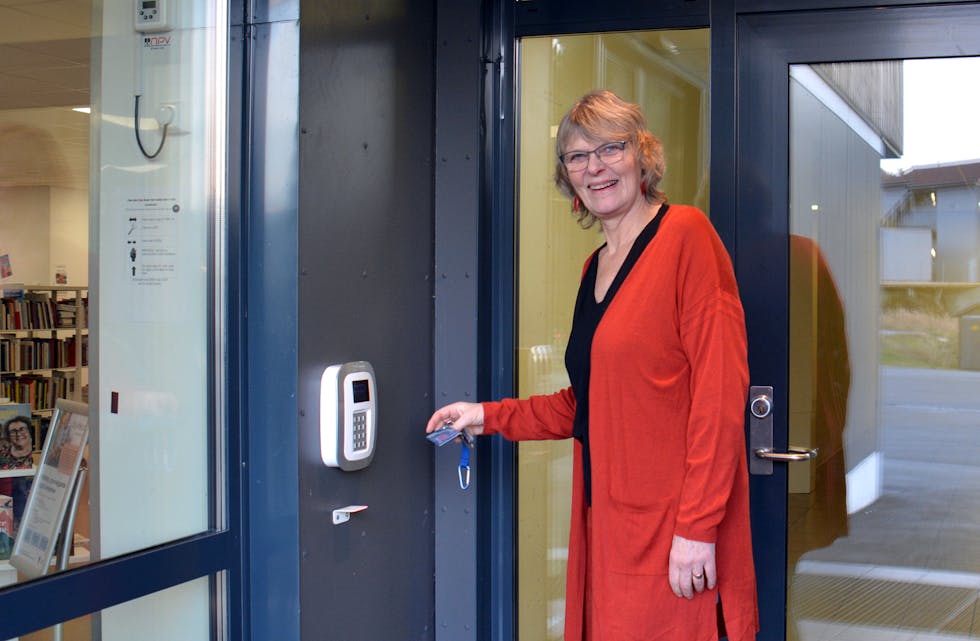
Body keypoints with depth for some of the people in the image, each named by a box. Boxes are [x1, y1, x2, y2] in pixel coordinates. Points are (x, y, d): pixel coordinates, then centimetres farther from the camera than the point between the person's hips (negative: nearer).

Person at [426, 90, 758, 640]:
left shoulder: (685, 234, -8)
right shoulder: (595, 268, 17)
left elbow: (719, 390, -15)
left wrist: (697, 526, -19)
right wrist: (490, 416, 18)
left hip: (671, 533, -7)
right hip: (608, 525, 7)